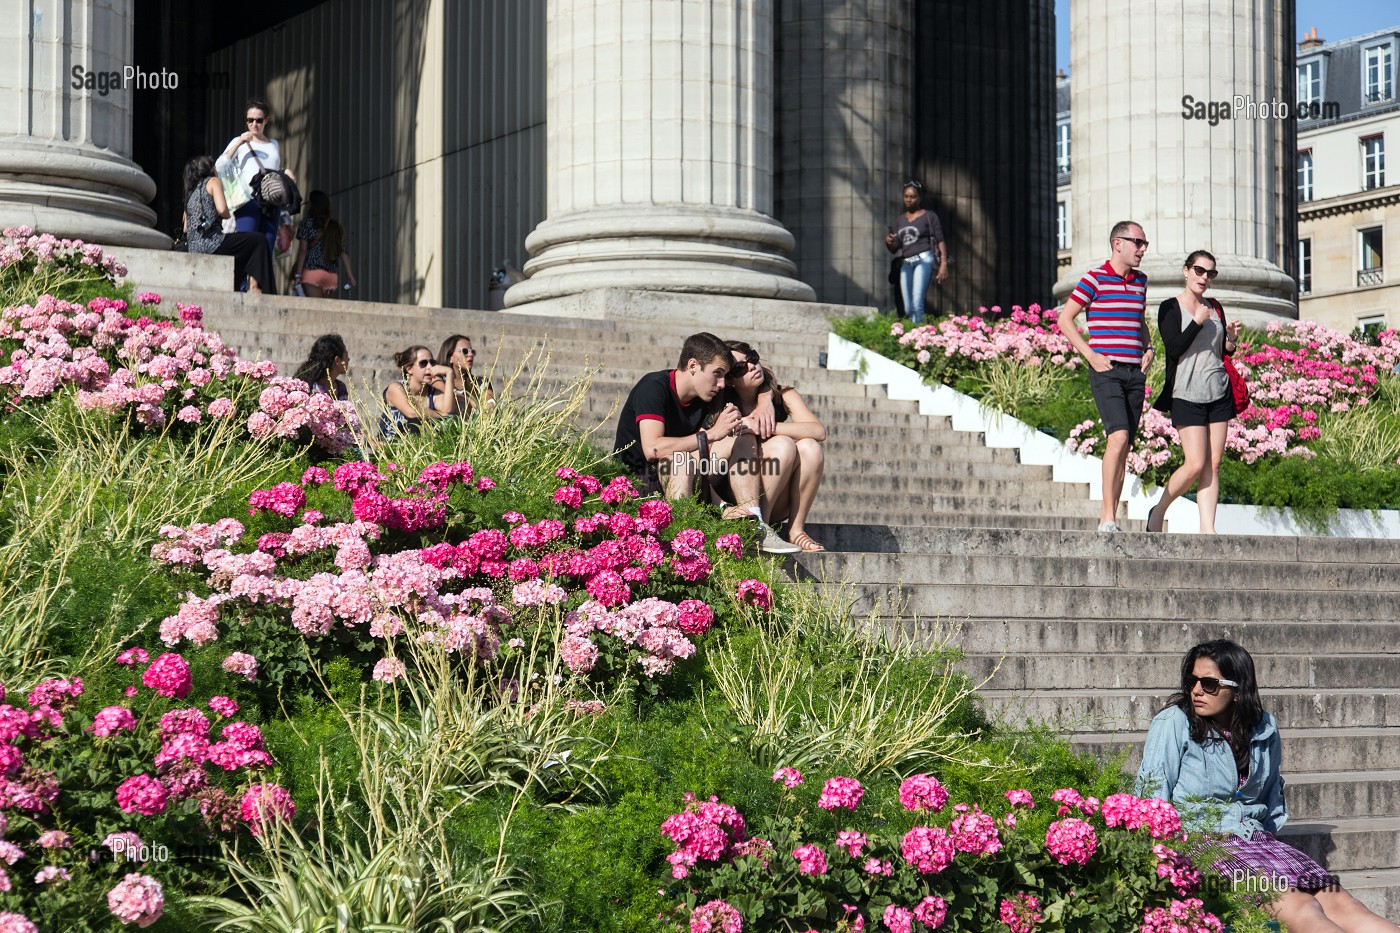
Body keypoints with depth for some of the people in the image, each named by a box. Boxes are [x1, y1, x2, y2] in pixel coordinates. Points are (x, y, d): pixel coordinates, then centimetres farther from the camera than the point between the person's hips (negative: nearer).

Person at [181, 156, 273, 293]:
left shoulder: (189, 194, 23)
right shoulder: (212, 181, 4)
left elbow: (186, 229, 21)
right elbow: (222, 209, -13)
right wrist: (229, 215, 8)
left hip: (194, 249, 8)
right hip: (211, 243, -8)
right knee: (257, 241, 4)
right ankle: (254, 285, -7)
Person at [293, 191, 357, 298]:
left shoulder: (307, 224, 3)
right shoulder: (336, 227, 15)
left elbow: (302, 250, -5)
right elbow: (343, 252, 9)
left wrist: (298, 273, -8)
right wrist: (350, 275, 6)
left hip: (312, 272, -5)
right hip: (331, 275, 5)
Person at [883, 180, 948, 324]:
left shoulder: (929, 216, 5)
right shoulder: (899, 220, 19)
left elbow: (940, 241, 0)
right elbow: (894, 249, 18)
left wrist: (943, 264, -12)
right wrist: (888, 242, -6)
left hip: (924, 259, -6)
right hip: (906, 264, 6)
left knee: (917, 303, -21)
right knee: (908, 309, 2)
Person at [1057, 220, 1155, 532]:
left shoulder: (1140, 281, 16)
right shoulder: (1095, 279, -4)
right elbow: (1065, 319, -3)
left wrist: (1149, 348, 11)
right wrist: (1091, 355, -10)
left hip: (1135, 372, 7)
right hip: (1106, 370, -7)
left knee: (1125, 446, 5)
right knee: (1118, 436, -20)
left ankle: (1108, 516, 11)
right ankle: (1108, 517, -19)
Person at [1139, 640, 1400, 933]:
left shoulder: (1264, 729, 11)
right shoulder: (1174, 724, -3)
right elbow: (1151, 798, -3)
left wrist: (1268, 838, 17)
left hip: (1254, 838, 5)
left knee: (1339, 902, -20)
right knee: (1298, 906, -30)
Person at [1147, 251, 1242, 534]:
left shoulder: (1215, 308, 14)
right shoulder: (1170, 308, -1)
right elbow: (1174, 347, -13)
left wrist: (1231, 340, 0)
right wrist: (1198, 321, -15)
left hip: (1219, 393, 5)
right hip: (1187, 394, -5)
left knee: (1214, 465, -1)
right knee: (1196, 464, -12)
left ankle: (1207, 528, -1)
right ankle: (1158, 511, 9)